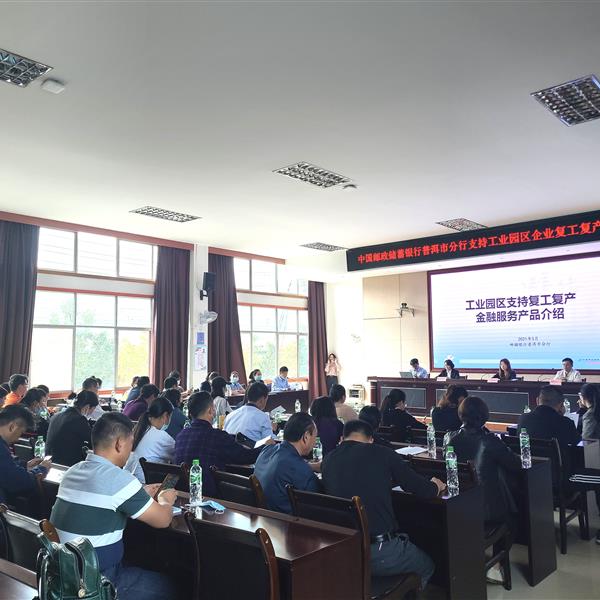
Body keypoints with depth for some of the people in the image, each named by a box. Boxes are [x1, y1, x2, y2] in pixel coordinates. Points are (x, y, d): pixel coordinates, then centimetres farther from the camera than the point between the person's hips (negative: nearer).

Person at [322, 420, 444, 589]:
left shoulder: (328, 460, 2)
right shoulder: (382, 454, -8)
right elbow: (425, 491, -1)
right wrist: (435, 485, 22)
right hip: (380, 553, -4)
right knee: (427, 566, 26)